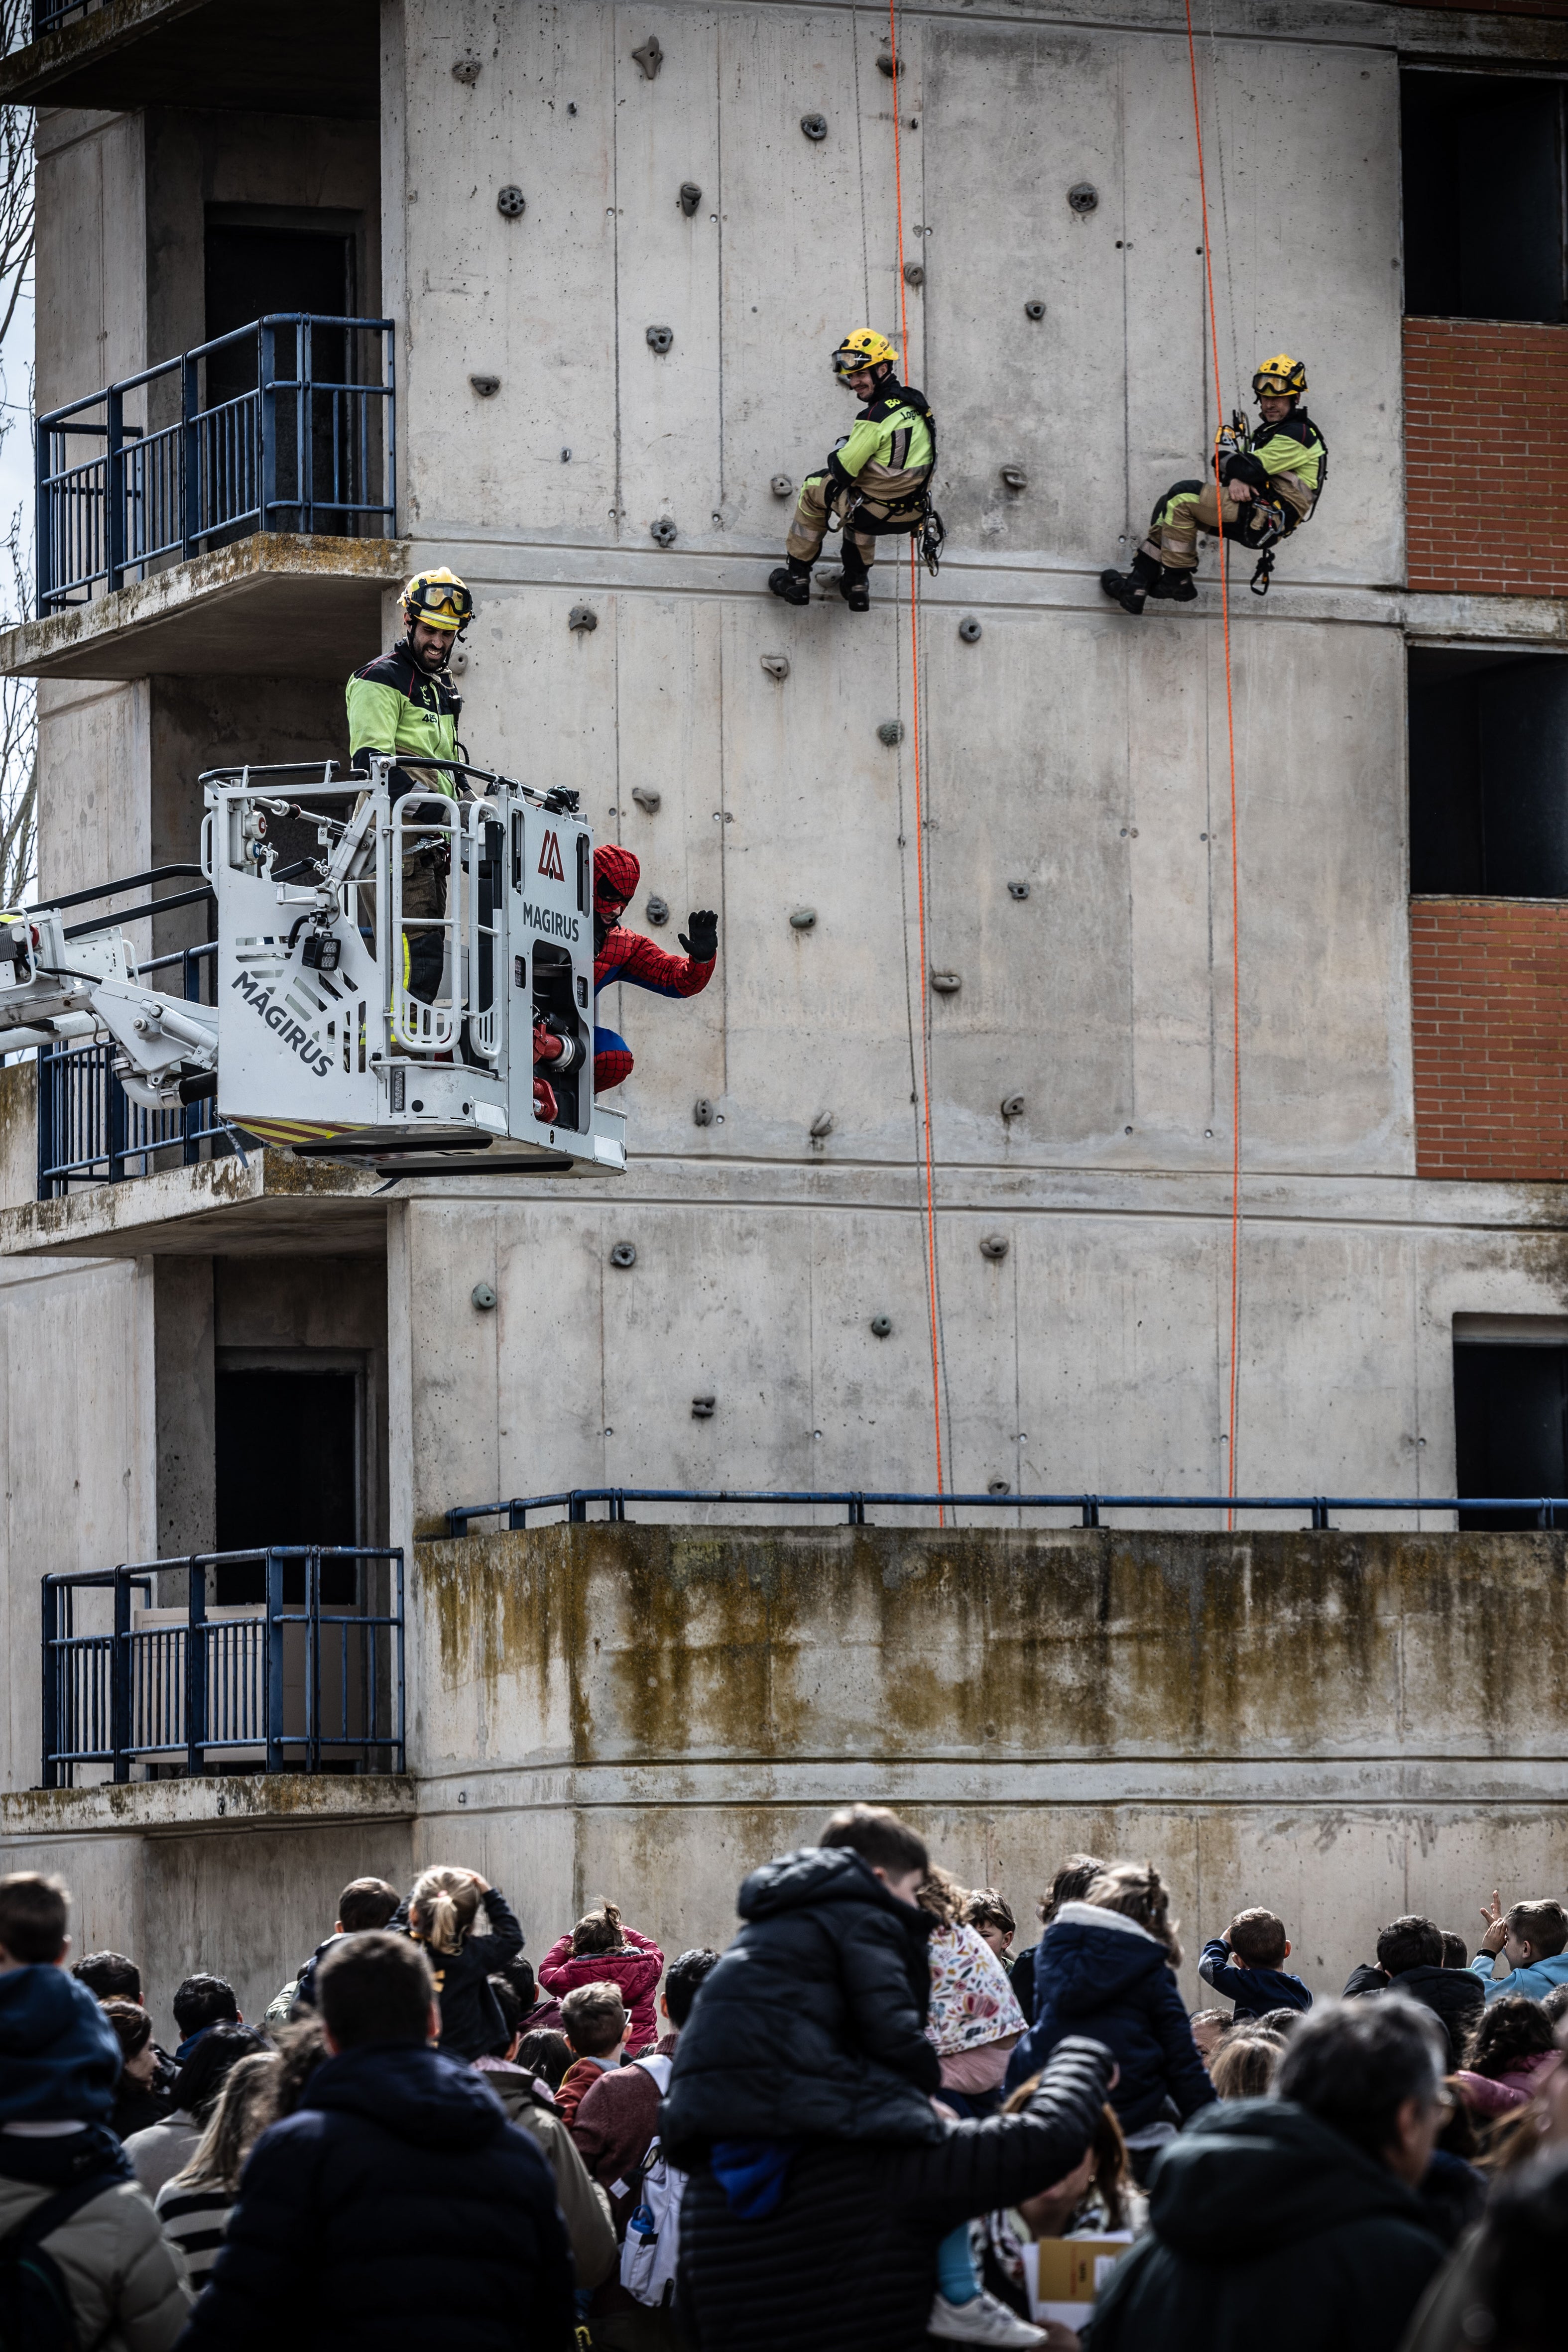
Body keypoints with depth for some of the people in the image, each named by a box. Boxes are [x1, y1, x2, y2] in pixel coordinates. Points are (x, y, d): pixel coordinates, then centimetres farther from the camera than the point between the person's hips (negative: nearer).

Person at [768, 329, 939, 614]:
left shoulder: (875, 418, -24)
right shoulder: (916, 404, 2)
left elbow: (843, 471, -19)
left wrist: (835, 458, 4)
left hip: (879, 513, -7)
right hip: (915, 514, 7)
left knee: (814, 488, 16)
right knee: (860, 493, 39)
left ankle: (796, 575, 25)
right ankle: (857, 584, 46)